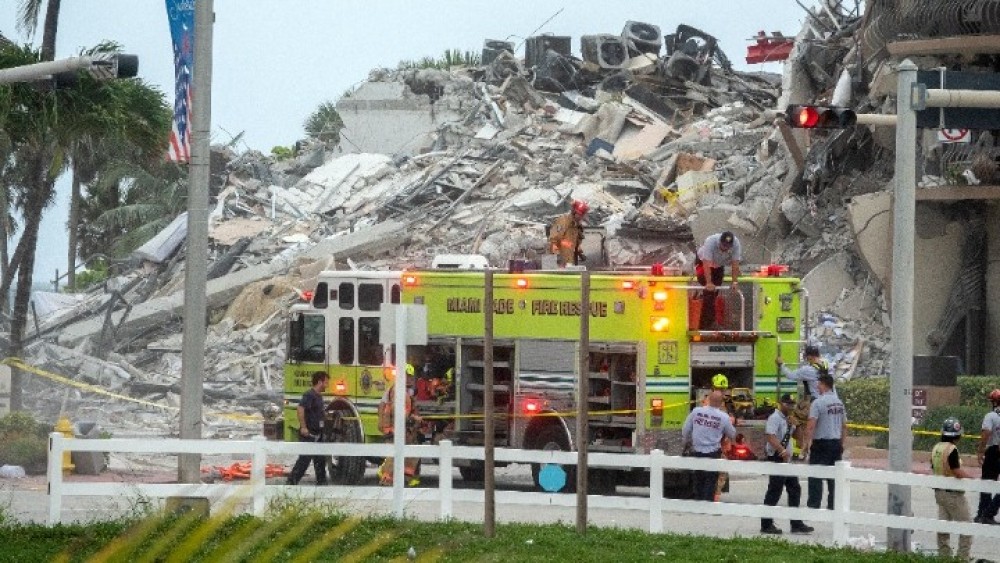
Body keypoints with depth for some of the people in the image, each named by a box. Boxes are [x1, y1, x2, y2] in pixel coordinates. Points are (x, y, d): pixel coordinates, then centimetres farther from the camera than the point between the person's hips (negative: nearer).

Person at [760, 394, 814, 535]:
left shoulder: (787, 420, 16)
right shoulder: (775, 418, -13)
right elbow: (770, 436, -28)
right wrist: (782, 451, -38)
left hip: (786, 459, 10)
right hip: (777, 459, -10)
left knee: (794, 489, 11)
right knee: (774, 491, -6)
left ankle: (796, 524, 16)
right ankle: (766, 525, 1)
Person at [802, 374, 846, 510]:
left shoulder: (818, 403, -12)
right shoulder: (839, 403, 10)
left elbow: (811, 426, -18)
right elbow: (844, 426, 15)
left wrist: (806, 444, -13)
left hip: (821, 444, -6)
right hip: (836, 443, 6)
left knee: (816, 477, -3)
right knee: (833, 476, 10)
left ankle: (813, 505, -7)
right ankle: (833, 505, 12)